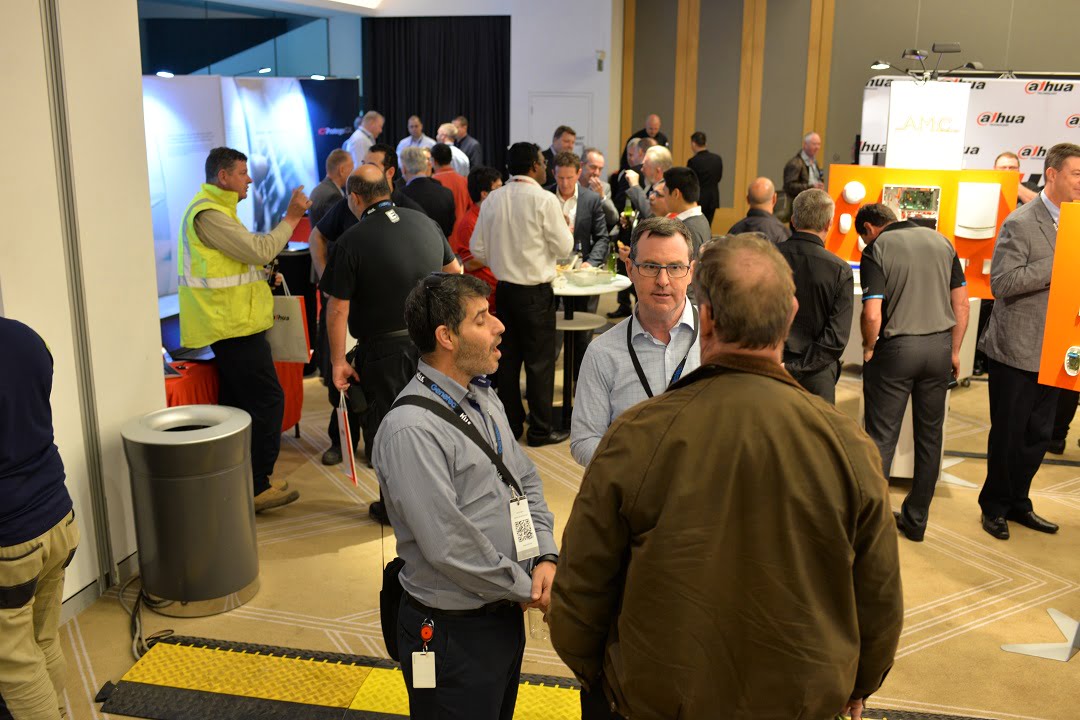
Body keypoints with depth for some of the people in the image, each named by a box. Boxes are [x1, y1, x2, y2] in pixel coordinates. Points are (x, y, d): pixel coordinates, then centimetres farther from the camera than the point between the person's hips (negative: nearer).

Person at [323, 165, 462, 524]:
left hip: (384, 349, -5)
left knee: (384, 427, 10)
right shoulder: (425, 222, 0)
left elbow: (338, 310, -15)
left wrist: (338, 361, -7)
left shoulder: (352, 240, -15)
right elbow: (455, 271, 12)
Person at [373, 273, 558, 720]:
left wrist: (545, 557, -6)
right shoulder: (411, 430, -25)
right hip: (454, 631, -8)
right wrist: (526, 588, -14)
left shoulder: (484, 397, 5)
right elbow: (449, 546, -26)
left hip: (505, 613, 8)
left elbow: (527, 480, 10)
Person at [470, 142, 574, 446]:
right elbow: (563, 247, -9)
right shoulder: (544, 200, -13)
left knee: (508, 357, 14)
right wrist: (566, 228, 11)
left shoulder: (493, 199, 3)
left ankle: (510, 424, 23)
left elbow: (478, 248, 5)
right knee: (539, 361, 3)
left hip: (504, 288, 6)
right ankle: (540, 429, 10)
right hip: (535, 291, -6)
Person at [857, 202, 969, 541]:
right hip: (940, 347, 5)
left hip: (896, 348, -5)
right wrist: (954, 351, 15)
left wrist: (868, 349, 0)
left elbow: (872, 315, -17)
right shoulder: (940, 240, 8)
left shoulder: (876, 250, -8)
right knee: (929, 435, 14)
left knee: (881, 438, 3)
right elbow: (961, 303, 8)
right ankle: (916, 520, 24)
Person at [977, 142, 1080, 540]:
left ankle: (1017, 503, 30)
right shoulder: (1021, 223, -13)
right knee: (1008, 435, 6)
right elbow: (1001, 282, -21)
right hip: (1018, 350, -7)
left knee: (1038, 435, 14)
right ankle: (994, 506, 23)